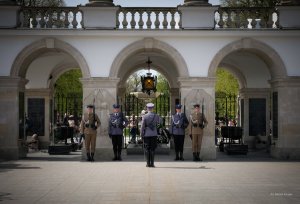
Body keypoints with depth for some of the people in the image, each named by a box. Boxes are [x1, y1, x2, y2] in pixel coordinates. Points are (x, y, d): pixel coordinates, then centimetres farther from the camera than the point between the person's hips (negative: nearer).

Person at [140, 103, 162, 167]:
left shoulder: (144, 117, -8)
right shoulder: (156, 116, -1)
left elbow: (142, 126, -8)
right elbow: (160, 122, 17)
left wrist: (142, 135, 1)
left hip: (147, 135, -1)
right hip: (154, 135, 1)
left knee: (147, 149, 4)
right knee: (153, 149, 5)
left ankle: (148, 163, 3)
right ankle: (152, 163, 3)